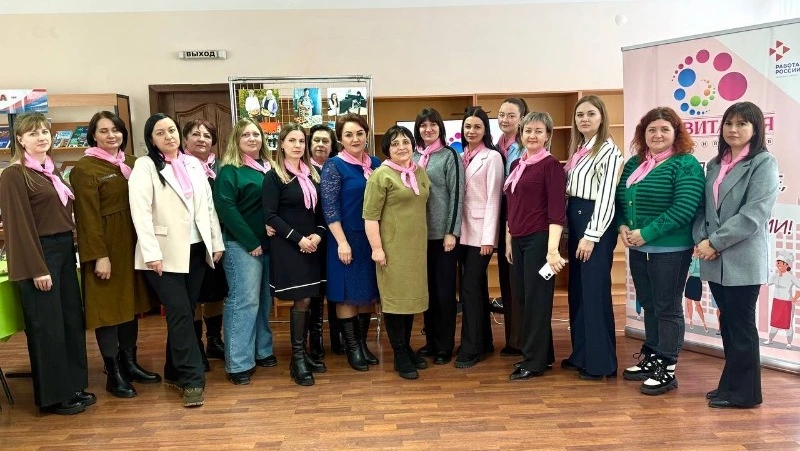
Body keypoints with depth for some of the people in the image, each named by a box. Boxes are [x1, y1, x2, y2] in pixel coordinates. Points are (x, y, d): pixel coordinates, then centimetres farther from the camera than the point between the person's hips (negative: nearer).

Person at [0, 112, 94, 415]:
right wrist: (36, 269, -17)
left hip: (64, 250, 8)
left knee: (72, 320, 11)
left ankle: (74, 386, 23)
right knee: (47, 326, 1)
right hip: (38, 254, -8)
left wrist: (69, 249, 7)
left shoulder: (52, 171, 13)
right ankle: (53, 395, 13)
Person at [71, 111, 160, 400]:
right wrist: (99, 255, -18)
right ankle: (113, 374, 11)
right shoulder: (84, 168, -9)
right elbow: (88, 216, -14)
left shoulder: (131, 163, 11)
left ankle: (130, 364, 25)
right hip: (105, 245, -7)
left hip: (132, 243, 7)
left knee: (131, 303, 12)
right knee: (108, 307, 1)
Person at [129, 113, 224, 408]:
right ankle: (192, 379, 0)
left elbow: (208, 205, 13)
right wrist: (152, 253, -19)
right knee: (180, 314, -7)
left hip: (196, 249, 5)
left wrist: (216, 243, 9)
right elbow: (141, 213, -12)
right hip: (166, 253, -5)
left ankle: (175, 371, 24)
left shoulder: (194, 164, 12)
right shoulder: (145, 166, -4)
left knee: (185, 313, 11)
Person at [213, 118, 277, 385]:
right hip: (242, 246, -7)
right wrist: (251, 242, -16)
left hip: (268, 244, 7)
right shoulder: (229, 170, -6)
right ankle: (237, 363, 1)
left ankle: (262, 350, 27)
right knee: (243, 301, -6)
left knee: (264, 300, 13)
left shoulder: (269, 167, 12)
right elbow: (225, 208, -14)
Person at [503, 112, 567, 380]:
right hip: (518, 240, 8)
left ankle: (534, 362, 12)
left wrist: (553, 249, -22)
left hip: (539, 240, -8)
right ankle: (543, 355, 26)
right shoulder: (516, 165, 13)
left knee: (536, 299, 0)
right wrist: (509, 239, 16)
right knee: (523, 298, 12)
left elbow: (557, 210, -15)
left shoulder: (551, 165, -9)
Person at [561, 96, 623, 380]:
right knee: (577, 290, 13)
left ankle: (601, 362, 6)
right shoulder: (578, 149, 15)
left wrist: (591, 236, -18)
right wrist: (572, 230, 12)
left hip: (595, 225, -9)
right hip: (575, 223, 9)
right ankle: (581, 354, 25)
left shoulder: (608, 151, -11)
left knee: (595, 292, -4)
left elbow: (606, 197, -16)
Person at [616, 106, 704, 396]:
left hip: (670, 250, -7)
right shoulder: (634, 163, 11)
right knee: (649, 306, 17)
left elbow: (684, 209, -20)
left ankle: (667, 370, 12)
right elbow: (619, 200, 14)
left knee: (667, 308, 2)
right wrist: (622, 226, -5)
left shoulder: (685, 165, -10)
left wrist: (646, 234, -20)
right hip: (637, 249, 7)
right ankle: (650, 358, 30)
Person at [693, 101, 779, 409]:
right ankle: (731, 384, 25)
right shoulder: (715, 165, 14)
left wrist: (716, 242, -16)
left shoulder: (763, 163, -6)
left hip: (743, 259, -6)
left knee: (741, 326, 2)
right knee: (727, 323, 14)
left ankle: (742, 392, 14)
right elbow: (703, 208, 12)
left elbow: (754, 213, -16)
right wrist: (702, 239, -5)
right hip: (715, 260, 6)